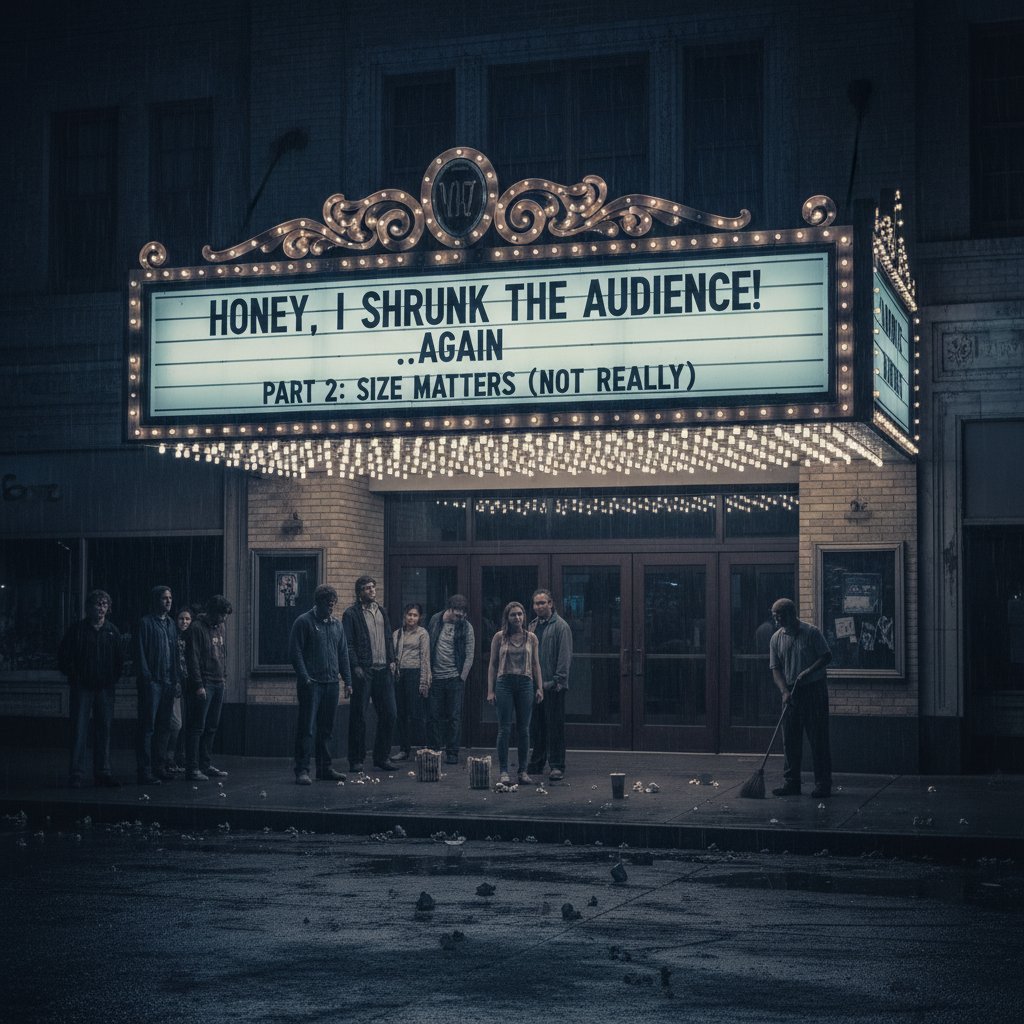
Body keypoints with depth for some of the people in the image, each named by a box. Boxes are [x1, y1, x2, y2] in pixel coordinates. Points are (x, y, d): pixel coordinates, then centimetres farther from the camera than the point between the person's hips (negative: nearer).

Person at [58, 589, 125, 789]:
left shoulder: (113, 631, 9)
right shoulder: (78, 629, -1)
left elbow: (120, 658, 16)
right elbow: (63, 656, 2)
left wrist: (114, 679, 7)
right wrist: (73, 677, -2)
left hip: (105, 688, 3)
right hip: (82, 688, -3)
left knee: (104, 730, 6)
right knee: (80, 731, -6)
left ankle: (103, 772, 12)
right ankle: (76, 774, -6)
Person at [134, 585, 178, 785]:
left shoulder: (172, 624, 17)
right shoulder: (146, 623, -4)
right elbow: (140, 653, -9)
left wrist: (175, 680, 14)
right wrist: (146, 678, -15)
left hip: (168, 683, 7)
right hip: (152, 681, -7)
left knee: (163, 726, 10)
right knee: (147, 727, -7)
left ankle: (158, 767, 17)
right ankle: (144, 771, -6)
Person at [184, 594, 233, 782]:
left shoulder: (219, 627, 15)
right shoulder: (197, 628, -10)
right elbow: (193, 659, -14)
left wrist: (224, 675, 14)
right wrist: (198, 685, -18)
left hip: (218, 683, 8)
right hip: (203, 685, -8)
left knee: (211, 727, 10)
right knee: (197, 727, -6)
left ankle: (205, 765, 17)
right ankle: (192, 768, -5)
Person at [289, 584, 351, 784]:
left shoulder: (336, 625, 15)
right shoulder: (304, 622, -4)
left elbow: (343, 655, 18)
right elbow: (295, 652, -8)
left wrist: (347, 681, 12)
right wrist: (304, 677, -15)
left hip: (332, 683, 6)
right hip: (311, 684, -6)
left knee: (326, 728, 10)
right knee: (307, 728, -7)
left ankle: (325, 768, 17)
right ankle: (302, 770, -6)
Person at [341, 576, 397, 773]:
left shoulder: (382, 612, 17)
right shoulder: (351, 614, -2)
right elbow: (348, 643, -7)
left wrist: (391, 660, 9)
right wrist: (355, 666, -14)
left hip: (383, 670, 6)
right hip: (363, 671, -6)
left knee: (389, 714, 4)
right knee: (359, 717, -1)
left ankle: (382, 757, 15)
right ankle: (356, 760, 7)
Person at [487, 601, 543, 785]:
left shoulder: (531, 637, 7)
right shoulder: (499, 637, 3)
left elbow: (536, 664, 11)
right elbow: (492, 664, 4)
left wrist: (540, 688, 3)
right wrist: (490, 690, -2)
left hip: (525, 684, 2)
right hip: (504, 683, -2)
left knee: (524, 729, 4)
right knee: (504, 729, -3)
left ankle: (523, 771, 10)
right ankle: (503, 771, 1)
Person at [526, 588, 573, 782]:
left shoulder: (561, 626, -6)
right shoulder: (532, 626, 15)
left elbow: (565, 656, -11)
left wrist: (558, 681, -16)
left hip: (552, 686, -6)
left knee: (555, 727, -3)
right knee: (536, 726, 11)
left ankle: (557, 766, 1)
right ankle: (537, 762, 21)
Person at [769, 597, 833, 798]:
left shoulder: (811, 632, -7)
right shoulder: (777, 638, 5)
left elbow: (826, 656, -5)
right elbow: (776, 669, 4)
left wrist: (809, 671, -18)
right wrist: (784, 691, -10)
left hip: (814, 689, -4)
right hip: (791, 694, 5)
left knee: (818, 739, -3)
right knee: (790, 740, 5)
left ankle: (823, 784, 1)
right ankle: (791, 782, 12)